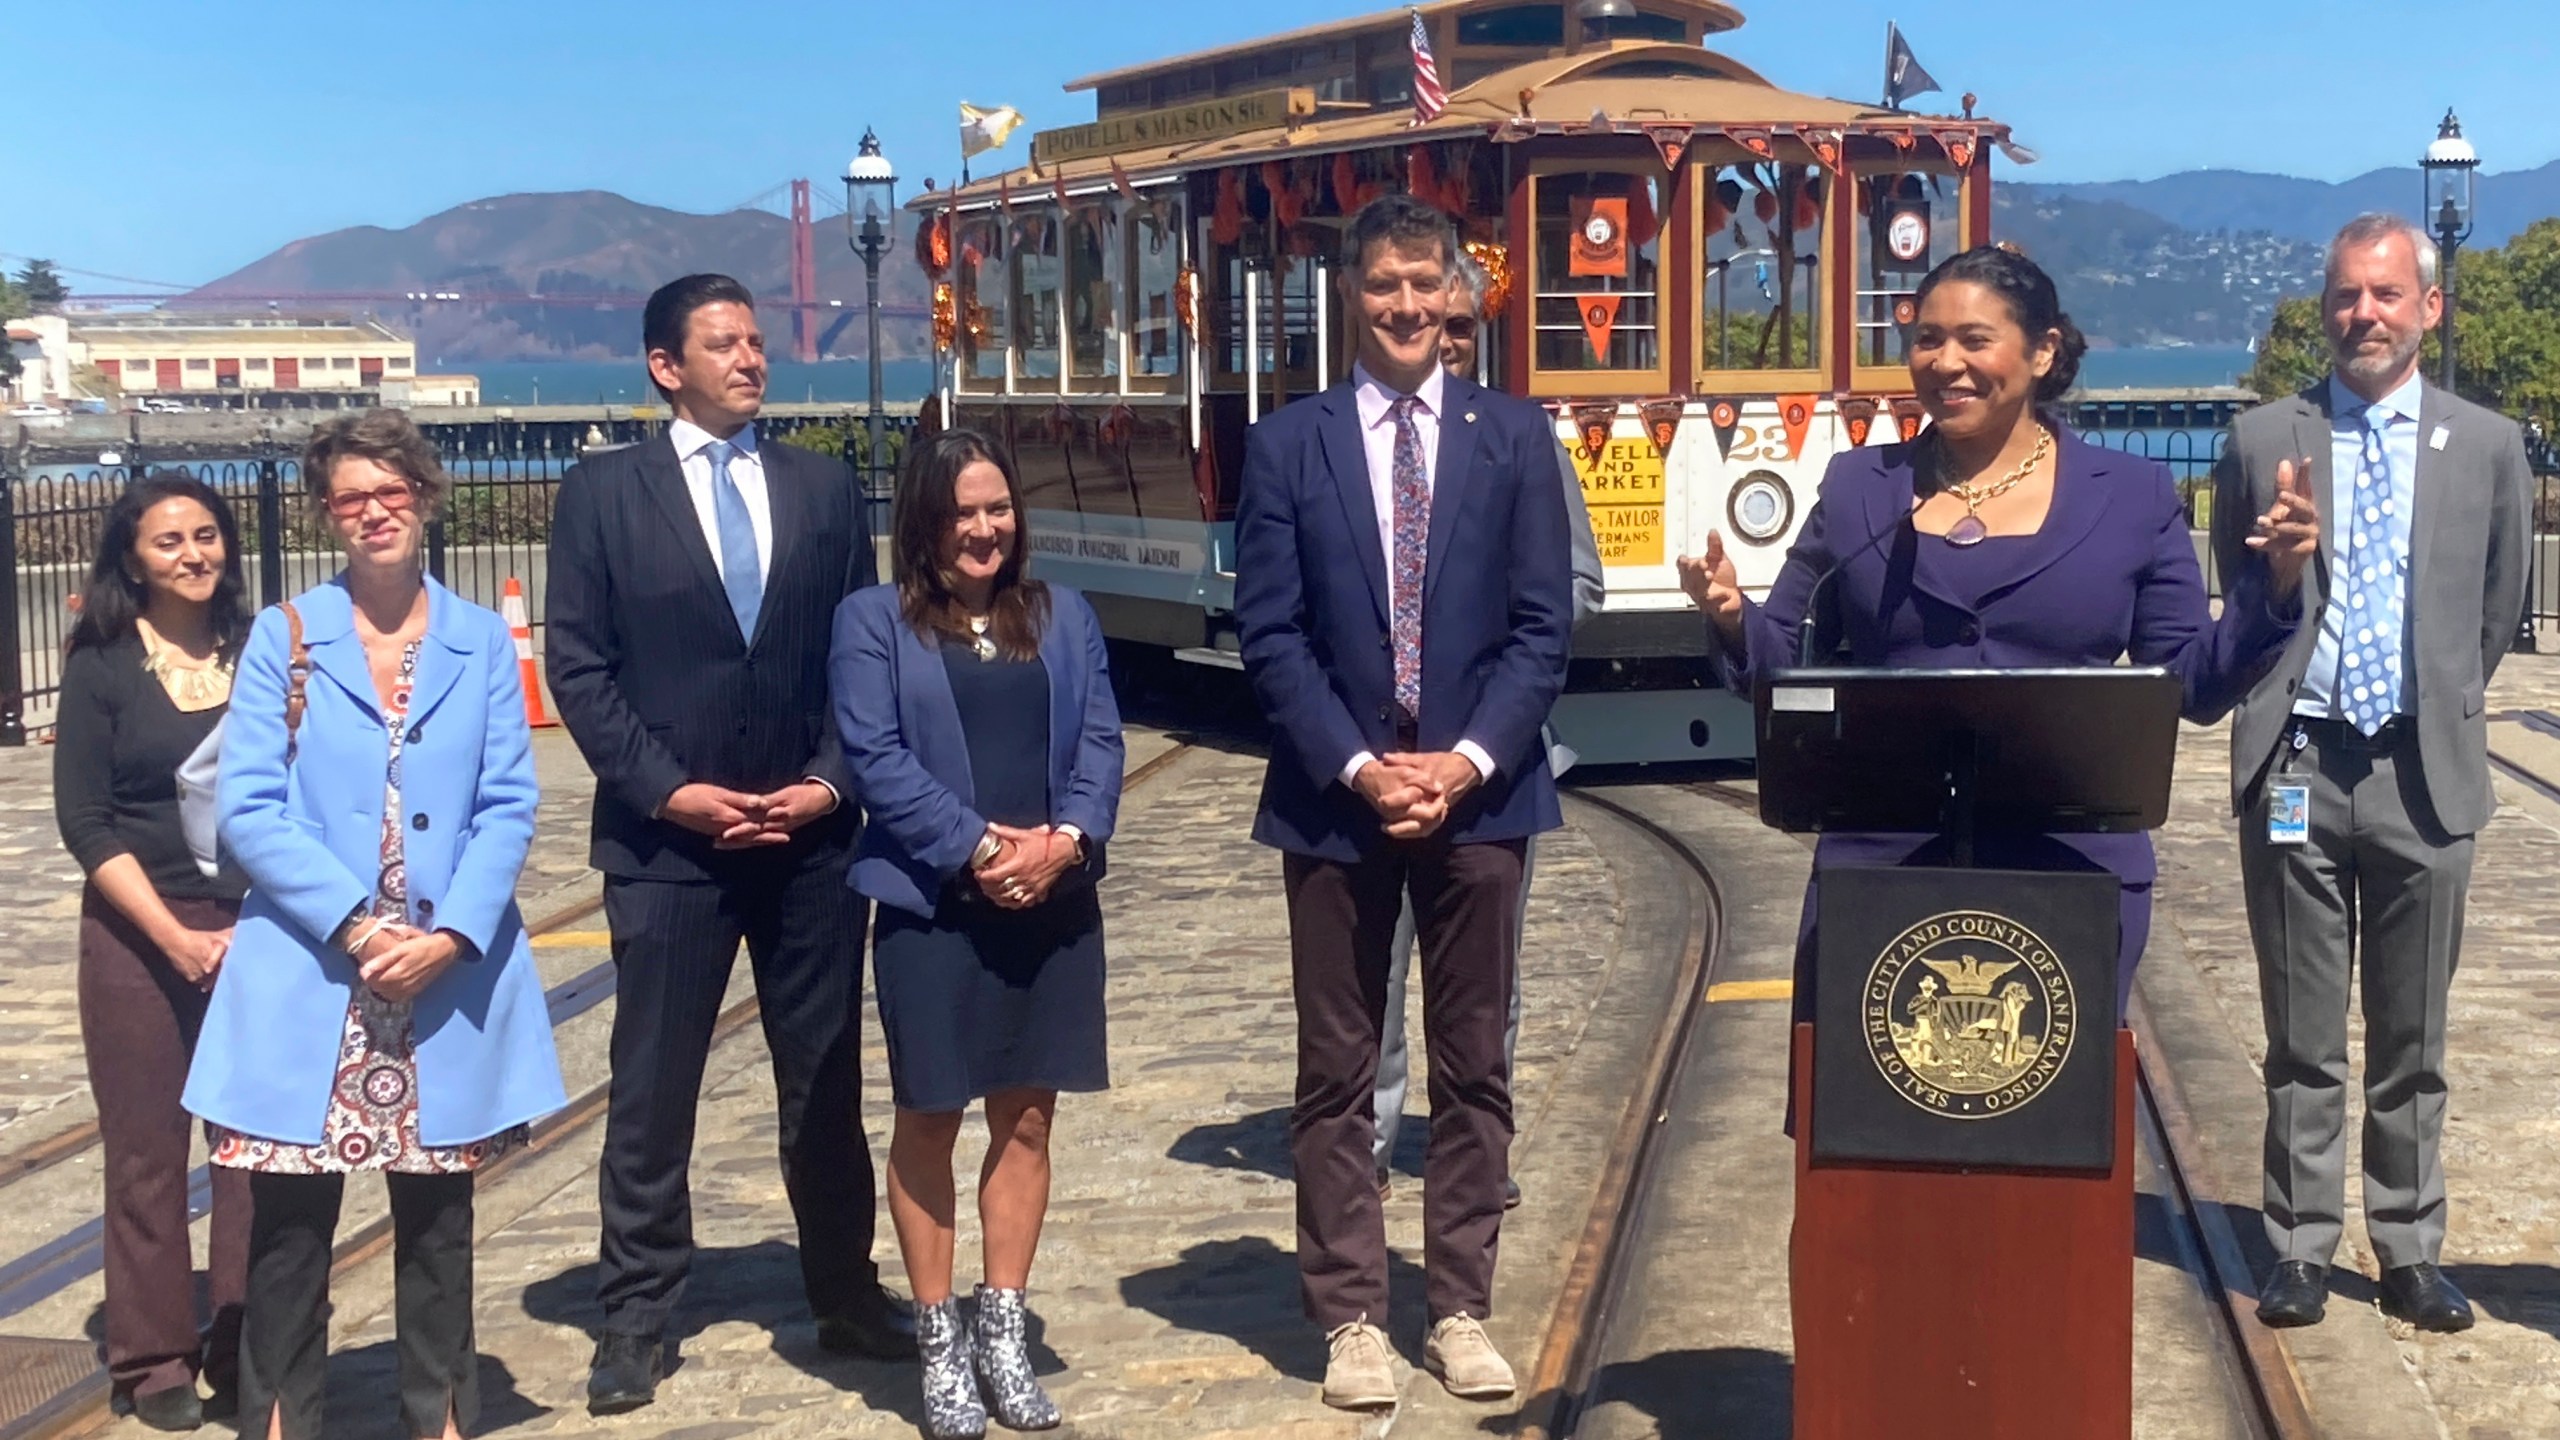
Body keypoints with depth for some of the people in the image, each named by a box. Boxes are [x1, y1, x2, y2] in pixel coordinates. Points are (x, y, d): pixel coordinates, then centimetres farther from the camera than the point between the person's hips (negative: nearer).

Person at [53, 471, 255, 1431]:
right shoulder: (102, 665, -1)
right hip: (139, 937, -2)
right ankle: (154, 1362, 16)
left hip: (256, 928, 2)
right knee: (147, 1152, 4)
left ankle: (247, 1352, 14)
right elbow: (84, 819, -4)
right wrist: (175, 936, -12)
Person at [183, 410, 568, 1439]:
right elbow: (247, 808, -4)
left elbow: (509, 807, 1)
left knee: (437, 1212, 10)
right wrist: (352, 925, -15)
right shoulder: (285, 636, 2)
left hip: (448, 972, 1)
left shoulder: (482, 642, 6)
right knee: (290, 1219, 2)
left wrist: (451, 935, -13)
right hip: (308, 974, -1)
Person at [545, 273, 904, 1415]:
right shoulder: (603, 494, 1)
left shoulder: (822, 487, 9)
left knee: (826, 1084, 10)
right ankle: (635, 1319, 14)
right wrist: (667, 790, -12)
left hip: (812, 838, 3)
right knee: (652, 1093, 4)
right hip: (668, 840, -2)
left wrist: (829, 781, -6)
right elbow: (578, 666, -4)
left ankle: (847, 1295, 23)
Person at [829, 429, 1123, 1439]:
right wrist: (978, 848, -17)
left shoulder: (1064, 617, 14)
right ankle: (939, 1344, 13)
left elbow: (1100, 741, 5)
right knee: (929, 1123, 3)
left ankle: (1002, 1333, 16)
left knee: (1025, 1119, 7)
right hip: (933, 906, -3)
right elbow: (874, 756, -9)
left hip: (1052, 902, 4)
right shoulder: (873, 620, 2)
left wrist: (1063, 840, -13)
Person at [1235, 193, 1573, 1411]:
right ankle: (1349, 1316, 13)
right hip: (1334, 799, -1)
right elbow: (1270, 636, -2)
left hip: (1478, 794, 1)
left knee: (1472, 1072, 7)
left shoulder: (1516, 435, 6)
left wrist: (1468, 760, -12)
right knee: (1337, 1077, 5)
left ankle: (1461, 1309, 17)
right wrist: (1357, 767, -13)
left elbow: (1543, 627, 0)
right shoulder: (1287, 443, 3)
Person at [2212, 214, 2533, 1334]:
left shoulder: (2486, 446, 4)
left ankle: (2410, 1252, 20)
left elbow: (2497, 613, 14)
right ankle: (2301, 1248, 17)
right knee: (2302, 1039, 7)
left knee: (2412, 1041, 9)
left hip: (2422, 772, 1)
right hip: (2296, 770, -1)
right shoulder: (2262, 440, 2)